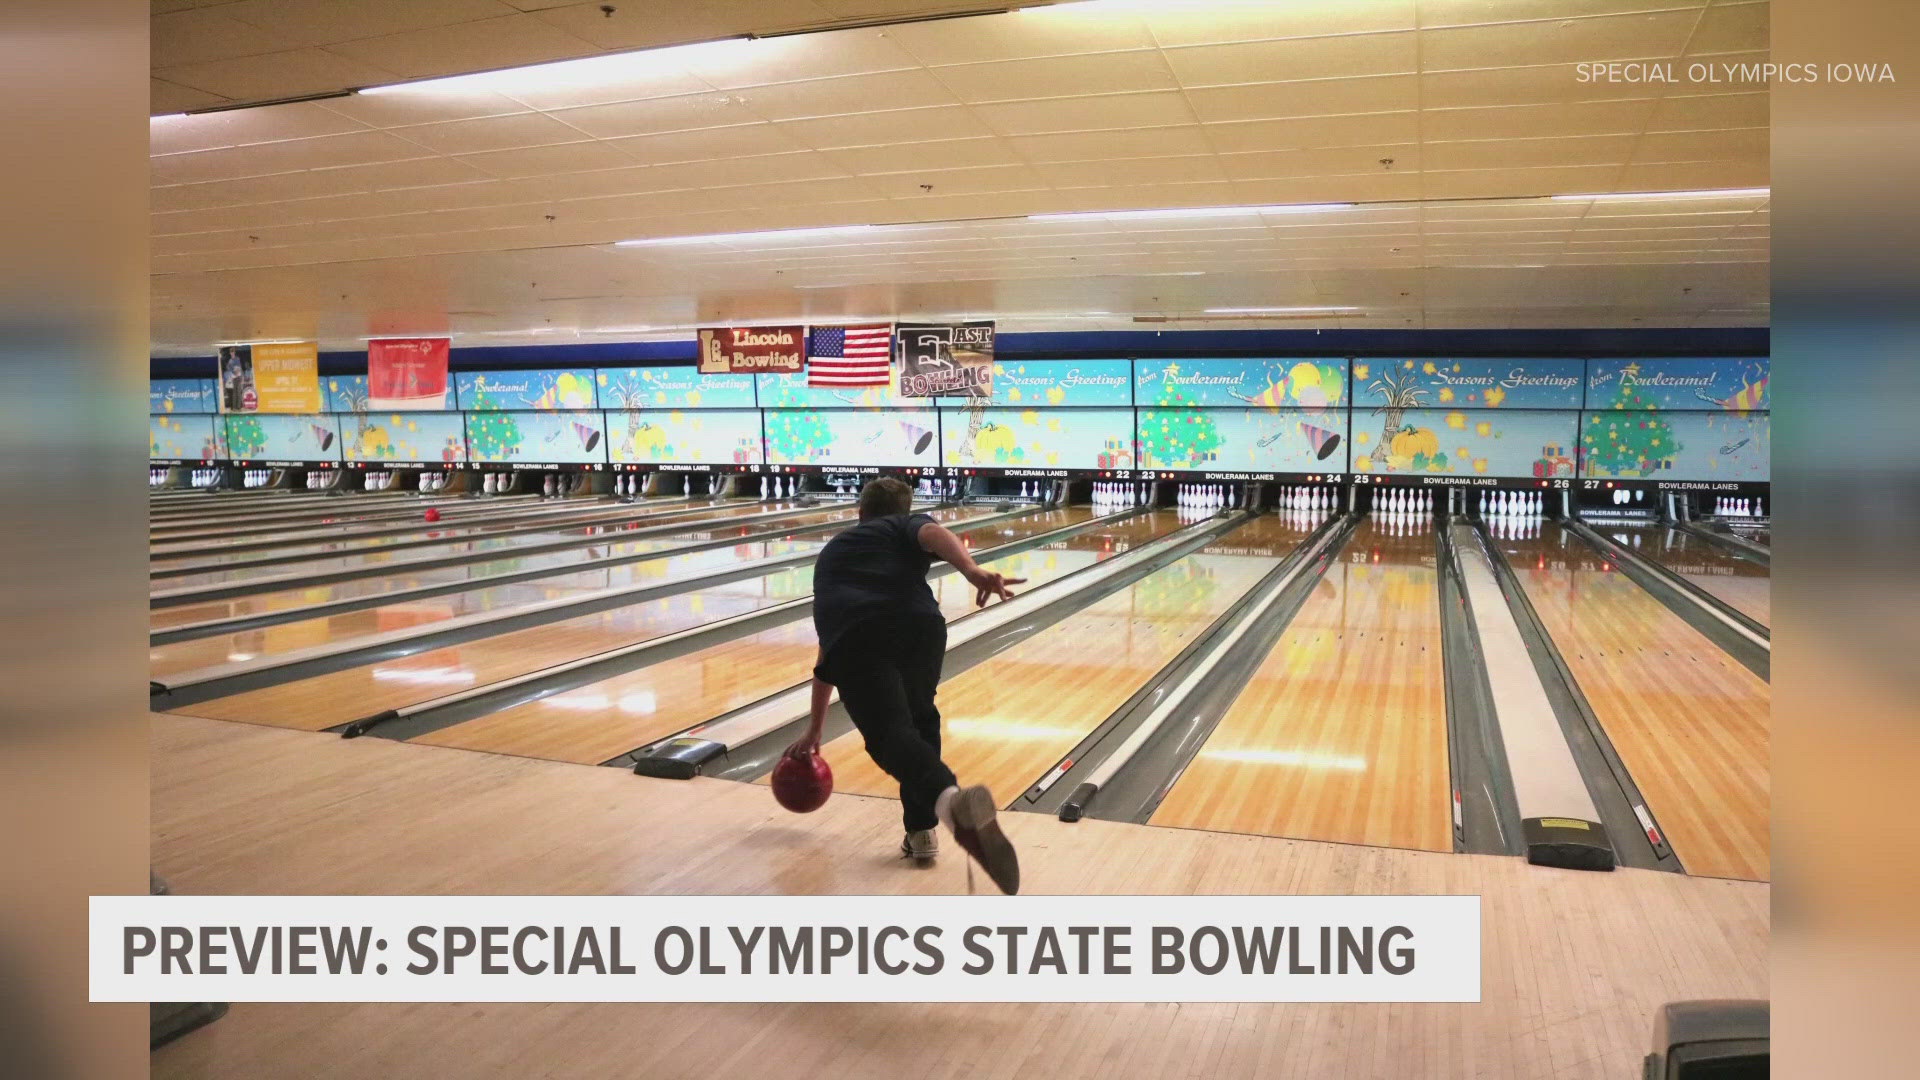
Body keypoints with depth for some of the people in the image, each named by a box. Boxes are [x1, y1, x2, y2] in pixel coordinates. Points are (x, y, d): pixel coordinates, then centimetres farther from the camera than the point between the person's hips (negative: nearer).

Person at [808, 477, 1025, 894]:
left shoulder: (832, 552, 43)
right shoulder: (906, 527, 32)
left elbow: (827, 655, 50)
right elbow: (935, 534, 1)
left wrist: (814, 729, 58)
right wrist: (972, 570, -19)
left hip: (854, 636, 0)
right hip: (917, 627, 0)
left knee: (890, 733, -15)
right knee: (919, 720, 26)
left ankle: (950, 799, -44)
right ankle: (921, 829, 25)